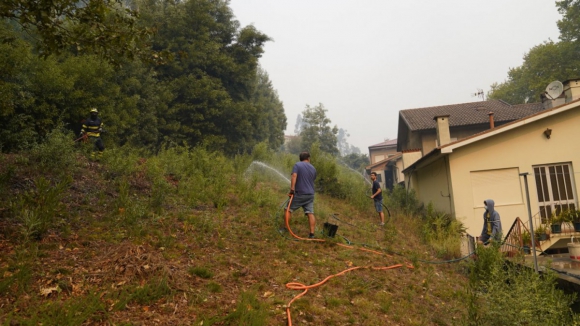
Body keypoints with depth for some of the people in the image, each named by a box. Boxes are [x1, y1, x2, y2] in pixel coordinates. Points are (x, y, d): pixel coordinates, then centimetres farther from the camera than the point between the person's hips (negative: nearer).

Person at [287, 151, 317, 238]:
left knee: (288, 209, 9)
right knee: (310, 213, -1)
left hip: (299, 194, -4)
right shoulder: (313, 168, 14)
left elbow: (294, 176, -17)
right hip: (310, 194, 4)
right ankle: (312, 233, -5)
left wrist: (292, 188, -23)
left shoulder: (297, 165, -2)